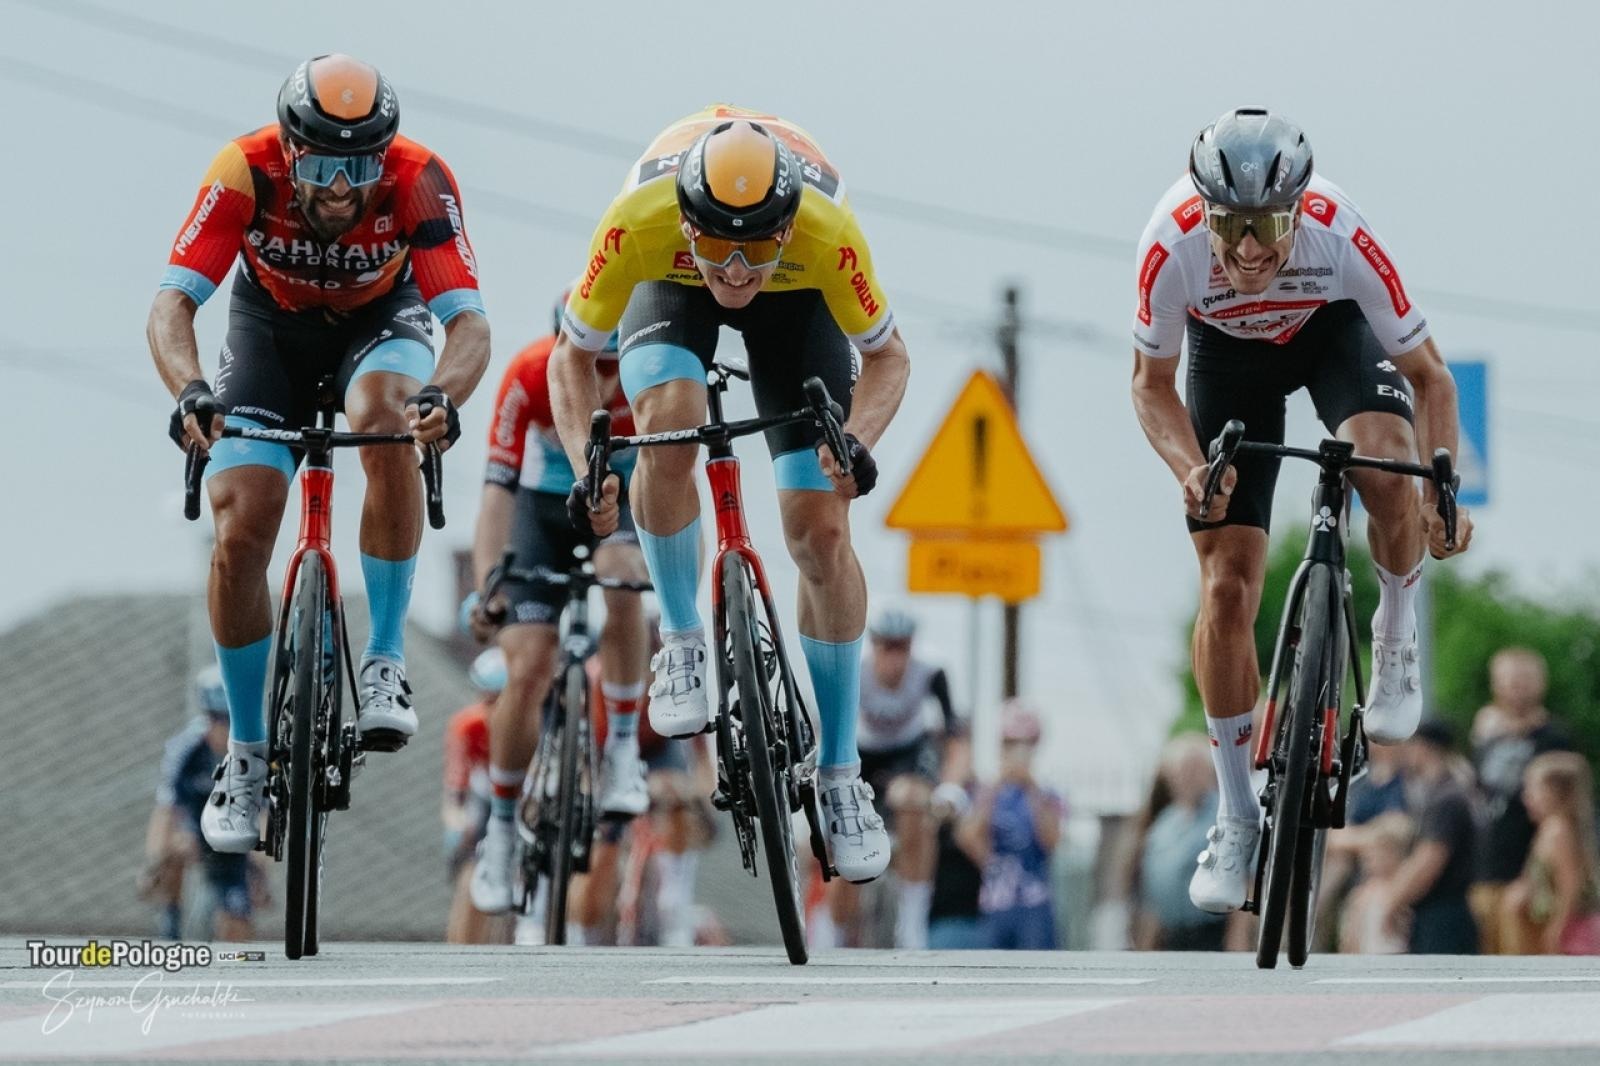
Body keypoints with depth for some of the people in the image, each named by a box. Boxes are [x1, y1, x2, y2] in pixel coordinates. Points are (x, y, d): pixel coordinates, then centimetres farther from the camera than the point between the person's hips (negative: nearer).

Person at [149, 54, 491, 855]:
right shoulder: (246, 172, -33)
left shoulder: (418, 181, -33)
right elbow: (173, 304, -37)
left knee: (383, 413, -36)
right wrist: (189, 389, -57)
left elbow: (469, 323, -38)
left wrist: (443, 392, -60)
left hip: (380, 319, -1)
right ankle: (247, 752, 6)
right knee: (239, 531, -14)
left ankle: (385, 663, -24)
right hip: (272, 323, 1)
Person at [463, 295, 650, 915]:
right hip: (547, 502, 0)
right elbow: (499, 487, -26)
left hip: (627, 497, 0)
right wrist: (486, 587, -36)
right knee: (528, 672, -12)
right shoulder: (530, 376, -29)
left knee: (621, 578, -36)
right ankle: (501, 832, 6)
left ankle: (623, 751, -20)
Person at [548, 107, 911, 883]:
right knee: (668, 422, -34)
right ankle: (681, 641, -10)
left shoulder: (825, 228, -40)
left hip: (794, 299, 0)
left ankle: (840, 773, 5)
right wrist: (587, 467, -38)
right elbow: (573, 354, -22)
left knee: (821, 532, -9)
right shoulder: (640, 220, -39)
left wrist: (856, 440, -41)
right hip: (671, 289, 0)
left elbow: (887, 357, -21)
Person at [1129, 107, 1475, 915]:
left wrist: (1444, 492, -35)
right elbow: (1151, 383, -17)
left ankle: (1397, 638, -3)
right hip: (1227, 352, 1)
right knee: (1226, 587, -7)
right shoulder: (1172, 246, -35)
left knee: (1385, 464, -34)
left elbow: (1428, 373, -23)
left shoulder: (1342, 240, -37)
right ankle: (1236, 818, 6)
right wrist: (1189, 469, -35)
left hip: (1331, 328, -1)